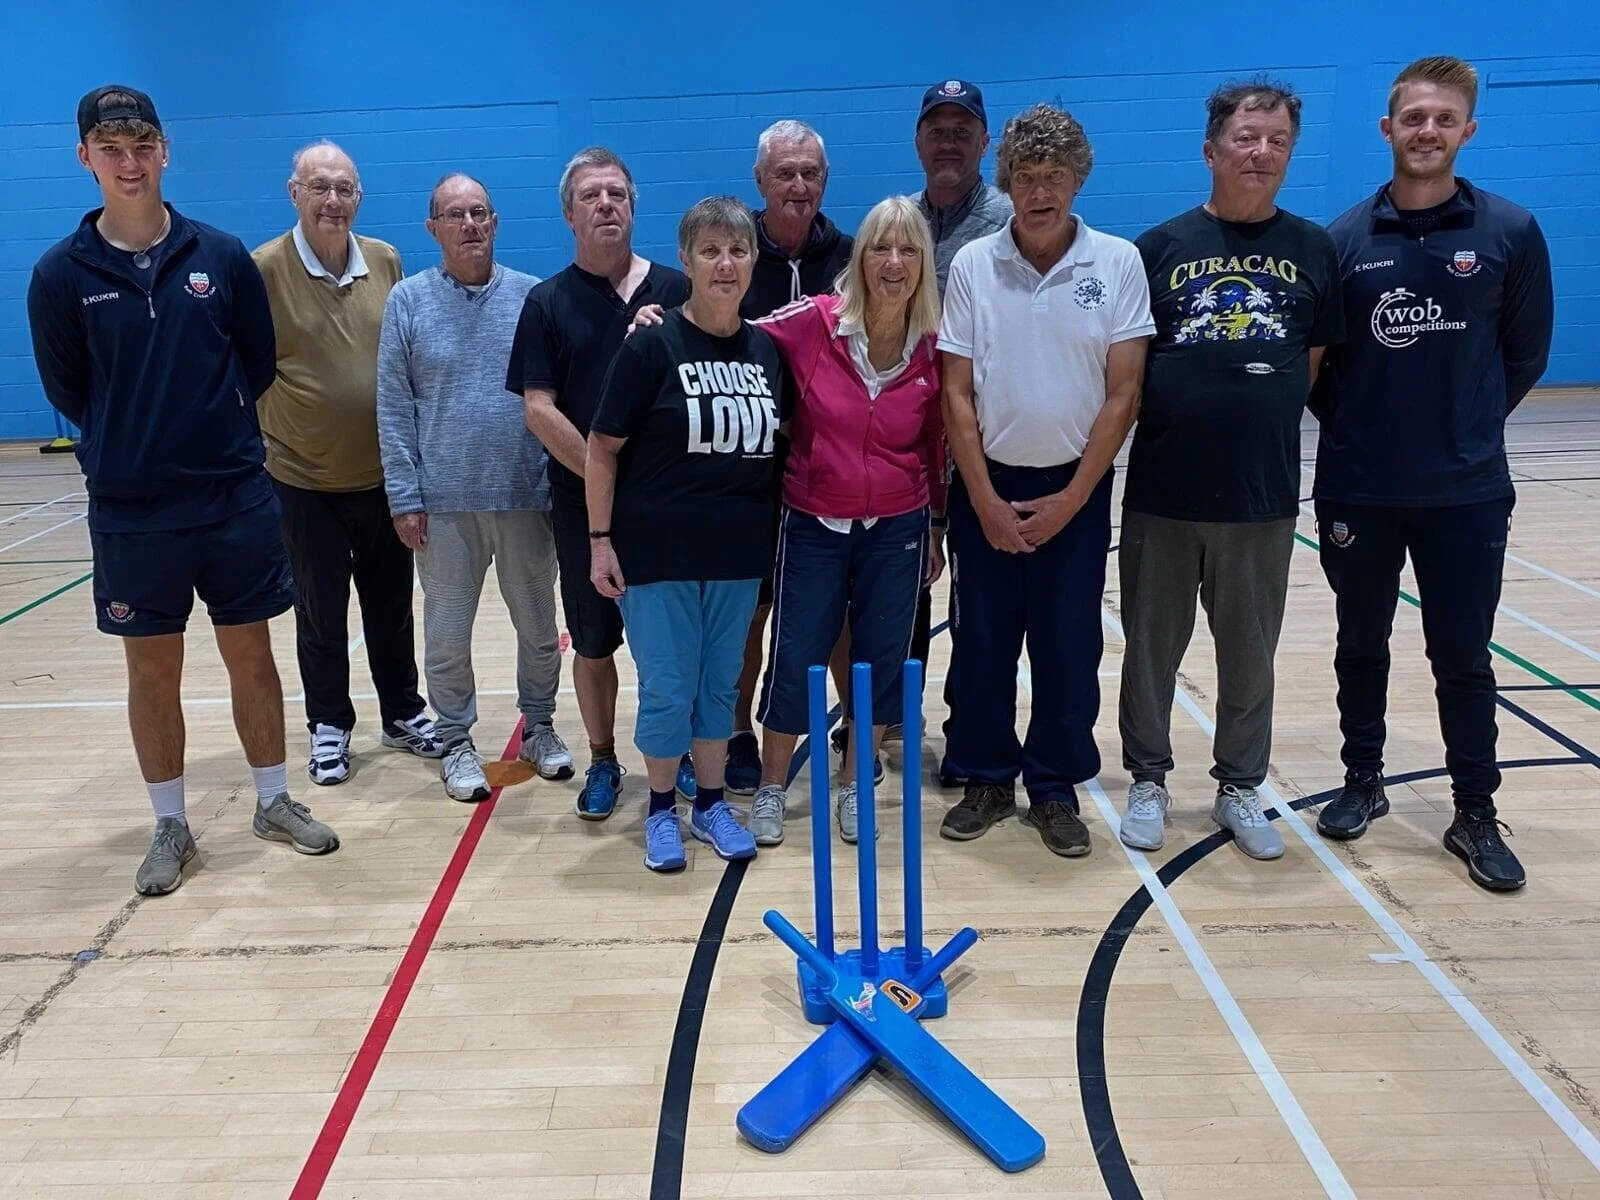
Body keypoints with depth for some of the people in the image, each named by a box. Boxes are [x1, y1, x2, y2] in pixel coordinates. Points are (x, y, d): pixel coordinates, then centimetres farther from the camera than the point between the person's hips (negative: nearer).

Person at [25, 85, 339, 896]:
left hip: (237, 497, 1)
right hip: (131, 512, 0)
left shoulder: (222, 256, -1)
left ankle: (274, 803, 26)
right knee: (153, 672, 9)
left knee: (251, 656, 10)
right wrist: (131, 449, 9)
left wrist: (211, 436, 7)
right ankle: (170, 827, 24)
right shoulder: (61, 274, -4)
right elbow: (66, 390, 6)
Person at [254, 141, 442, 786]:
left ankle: (402, 713, 32)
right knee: (320, 612, 11)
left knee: (391, 605, 15)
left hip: (384, 473, 3)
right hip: (304, 479, -3)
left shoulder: (386, 261, 1)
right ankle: (328, 725, 27)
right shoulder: (264, 268, -9)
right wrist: (255, 446, -7)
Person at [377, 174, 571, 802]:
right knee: (447, 632, 9)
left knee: (538, 626, 12)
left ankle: (539, 726, 31)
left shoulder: (533, 296, 1)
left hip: (526, 496, 1)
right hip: (444, 502, 0)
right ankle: (456, 741, 26)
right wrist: (405, 498, -5)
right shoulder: (409, 300, 0)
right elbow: (394, 408, -1)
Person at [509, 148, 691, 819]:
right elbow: (538, 409, -4)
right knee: (593, 641, 10)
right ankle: (602, 762, 27)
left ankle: (683, 752, 27)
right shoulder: (548, 302, 2)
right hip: (583, 500, 0)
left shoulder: (674, 290, 3)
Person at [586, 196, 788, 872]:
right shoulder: (652, 346, -9)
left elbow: (779, 444, 13)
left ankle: (711, 805, 31)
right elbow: (602, 448, -6)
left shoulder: (767, 350, 4)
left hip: (738, 550, 4)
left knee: (721, 683, 14)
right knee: (667, 689, 4)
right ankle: (661, 811, 25)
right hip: (658, 550, -4)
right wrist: (600, 540, -9)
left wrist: (777, 532, 7)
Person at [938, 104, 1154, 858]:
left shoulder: (1118, 263, -4)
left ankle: (1055, 788, 22)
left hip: (1075, 488, 0)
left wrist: (1071, 498, -9)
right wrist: (983, 499, -7)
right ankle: (986, 779, 24)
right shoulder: (972, 264, -2)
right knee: (980, 643, 7)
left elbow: (1123, 393, -5)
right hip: (987, 485, 1)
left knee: (1068, 647, 6)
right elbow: (956, 392, -2)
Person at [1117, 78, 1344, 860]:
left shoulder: (1313, 250, 5)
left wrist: (1260, 420, 3)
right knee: (1152, 645, 9)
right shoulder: (1160, 247, 1)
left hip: (1264, 494, 1)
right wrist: (1175, 418, -3)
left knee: (1250, 654, 11)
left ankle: (1239, 789, 28)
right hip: (1162, 492, -1)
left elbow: (1318, 364, 8)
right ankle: (1148, 781, 25)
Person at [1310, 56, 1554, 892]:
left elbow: (1527, 353, 5)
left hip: (1467, 492, -1)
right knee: (1361, 647, 13)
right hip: (1357, 489, 1)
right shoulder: (1344, 238, -1)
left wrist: (1469, 423, 6)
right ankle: (1363, 782, 29)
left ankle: (1476, 814, 20)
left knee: (1462, 656, 6)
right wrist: (1350, 425, 2)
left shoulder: (1511, 233, -2)